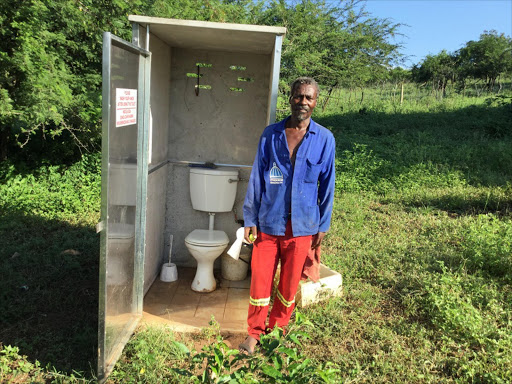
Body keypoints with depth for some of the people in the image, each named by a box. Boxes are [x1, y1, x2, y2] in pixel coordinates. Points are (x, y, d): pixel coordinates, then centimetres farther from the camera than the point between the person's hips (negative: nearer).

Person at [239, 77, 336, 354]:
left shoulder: (324, 139, -2)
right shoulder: (271, 134, 0)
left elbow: (327, 185, 3)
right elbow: (256, 179, 2)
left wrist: (322, 225, 3)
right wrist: (250, 220, 0)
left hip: (301, 225, 0)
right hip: (268, 222, 0)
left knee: (289, 285, 12)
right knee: (260, 280, 6)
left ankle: (277, 331, 34)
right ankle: (254, 333, 26)